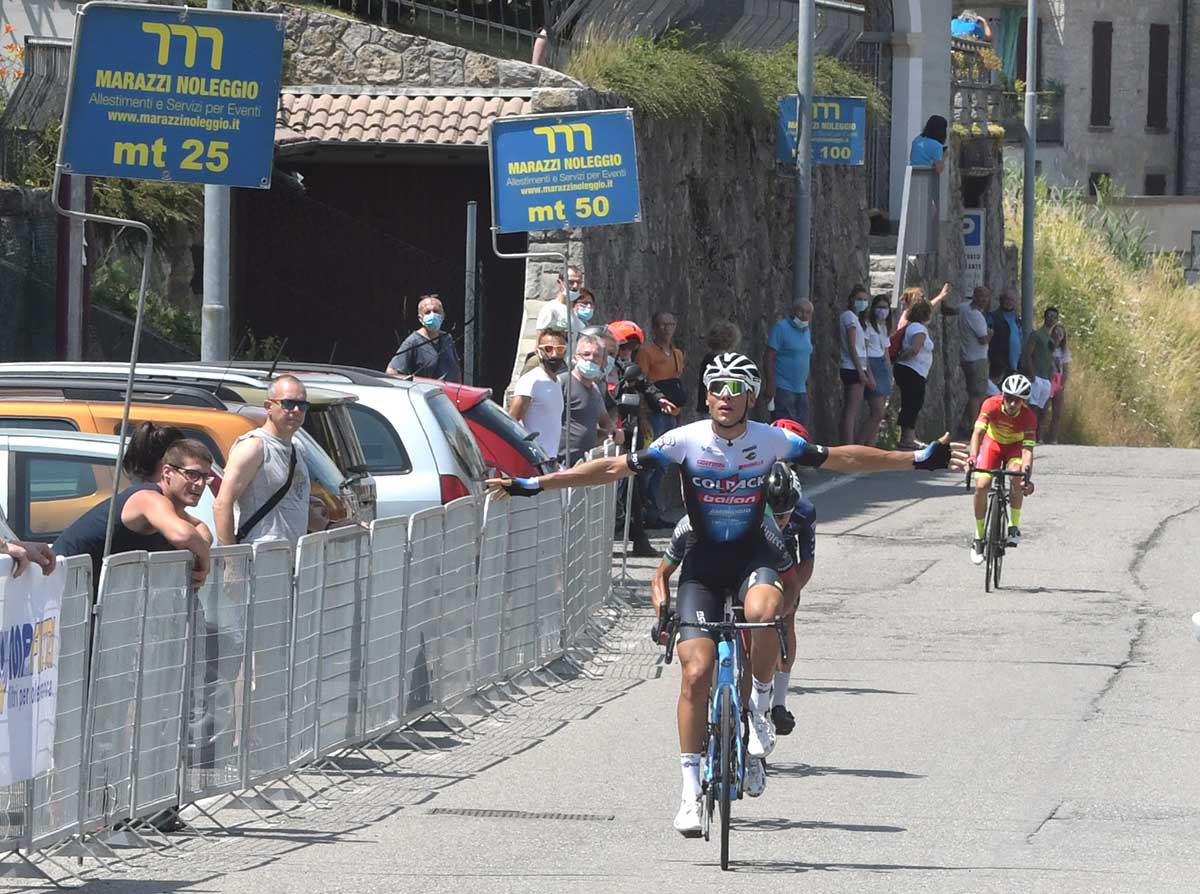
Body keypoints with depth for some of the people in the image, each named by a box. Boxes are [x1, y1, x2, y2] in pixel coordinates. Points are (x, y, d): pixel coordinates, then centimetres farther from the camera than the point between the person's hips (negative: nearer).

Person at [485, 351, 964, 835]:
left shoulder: (772, 441, -9)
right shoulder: (686, 441, -13)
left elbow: (841, 458, 0)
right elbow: (614, 468, -12)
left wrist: (920, 459, -1)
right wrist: (532, 485, -16)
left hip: (751, 554, 0)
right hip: (704, 559, 0)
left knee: (764, 611, -36)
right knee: (696, 673, -11)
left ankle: (760, 704, -8)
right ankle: (690, 791, -3)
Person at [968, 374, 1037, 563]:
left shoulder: (1028, 417, -30)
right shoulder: (991, 405, -31)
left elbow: (1027, 449, -36)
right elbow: (978, 432, -39)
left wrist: (1027, 472, -54)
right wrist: (972, 457, -56)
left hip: (1015, 446, -1)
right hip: (993, 443, 1)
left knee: (1017, 475, -32)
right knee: (981, 485, -18)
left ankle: (1014, 526, -15)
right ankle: (979, 538, -1)